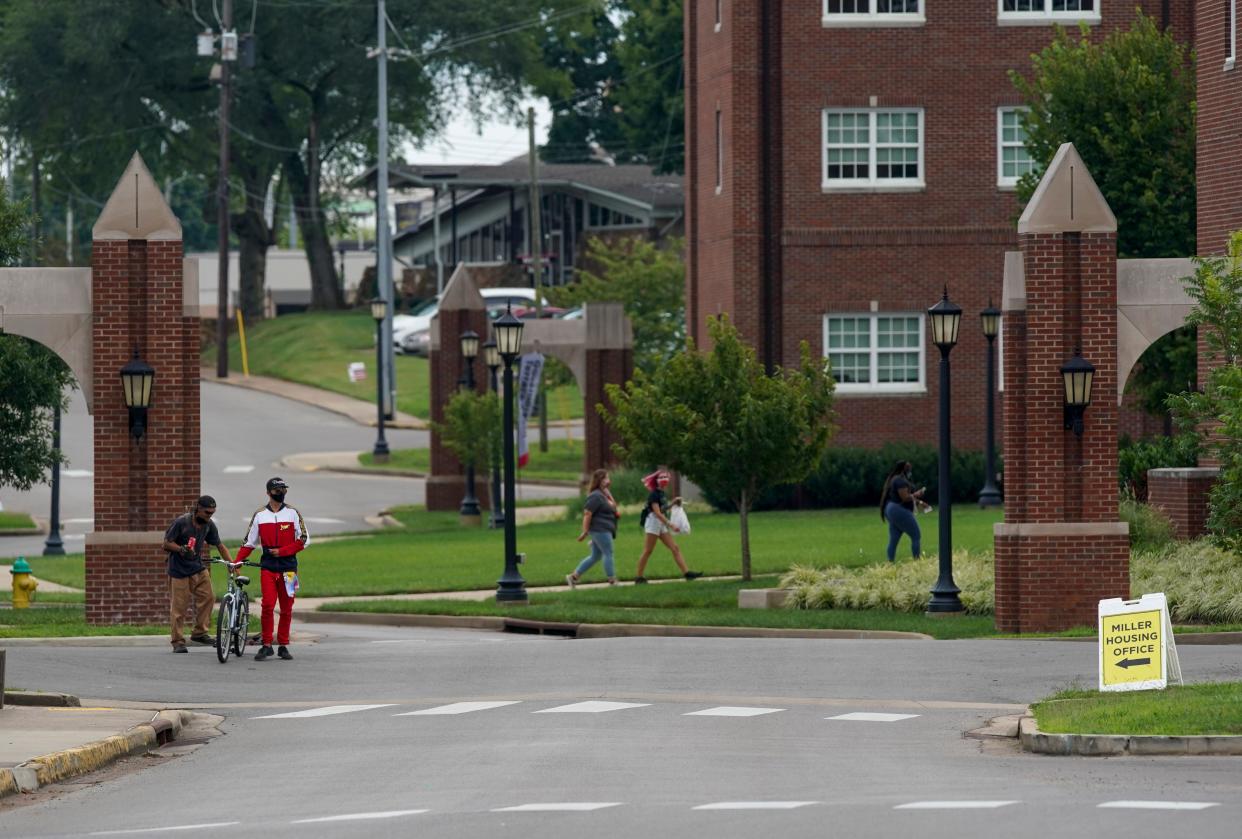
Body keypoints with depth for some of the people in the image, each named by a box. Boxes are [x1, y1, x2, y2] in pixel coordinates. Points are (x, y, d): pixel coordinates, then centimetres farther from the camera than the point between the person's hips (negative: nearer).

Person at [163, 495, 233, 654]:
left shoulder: (209, 525, 1)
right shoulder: (181, 522, -14)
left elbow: (219, 545, 10)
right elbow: (166, 544, -11)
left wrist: (231, 562, 1)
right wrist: (181, 549, -28)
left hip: (197, 567, 5)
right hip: (179, 569, -5)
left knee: (207, 597, -10)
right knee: (178, 606, -3)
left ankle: (199, 633, 3)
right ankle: (177, 642, 5)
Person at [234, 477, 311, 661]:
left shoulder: (293, 514, 4)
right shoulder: (260, 515, 6)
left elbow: (303, 540, 1)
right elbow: (249, 543, 10)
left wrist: (281, 551, -9)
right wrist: (236, 562, 0)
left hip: (288, 565, 0)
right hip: (268, 566, 0)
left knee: (286, 608, 4)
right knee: (268, 605, -11)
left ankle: (283, 645, 12)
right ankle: (266, 645, -5)